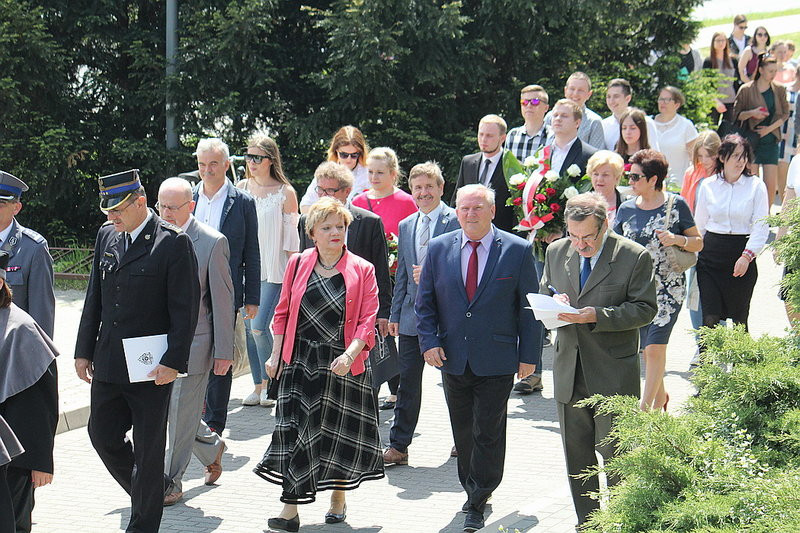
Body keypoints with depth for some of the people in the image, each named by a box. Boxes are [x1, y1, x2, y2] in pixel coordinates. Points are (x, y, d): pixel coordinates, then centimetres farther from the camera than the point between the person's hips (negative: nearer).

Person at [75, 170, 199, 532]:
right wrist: (84, 351, 11)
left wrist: (173, 362, -17)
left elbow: (185, 308, -12)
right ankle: (145, 495, 33)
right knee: (102, 435, 11)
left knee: (148, 448, 4)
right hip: (108, 363, 6)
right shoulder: (106, 236, 8)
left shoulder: (174, 243, -11)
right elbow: (94, 298, 14)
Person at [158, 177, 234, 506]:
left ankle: (172, 482, 12)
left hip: (193, 341, -5)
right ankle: (211, 448, 38)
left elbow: (223, 300, -6)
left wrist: (224, 351, -7)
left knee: (181, 414, 0)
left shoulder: (213, 242, -9)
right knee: (164, 408, 12)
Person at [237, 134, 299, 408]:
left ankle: (268, 381, 6)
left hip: (273, 271, -4)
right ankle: (258, 386, 15)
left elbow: (292, 236, -2)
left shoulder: (285, 192, -3)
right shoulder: (241, 188, 7)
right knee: (248, 328, 5)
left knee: (259, 326, -13)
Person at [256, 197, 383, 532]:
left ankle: (338, 497, 29)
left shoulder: (362, 271, -1)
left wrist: (349, 355, -20)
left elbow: (368, 320, -6)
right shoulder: (298, 265, 5)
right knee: (295, 430, -5)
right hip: (300, 362, 1)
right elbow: (283, 313, 11)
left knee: (340, 431, 9)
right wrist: (276, 355, 5)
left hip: (344, 364, -1)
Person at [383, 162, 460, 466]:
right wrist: (395, 314, 12)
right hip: (412, 314, 5)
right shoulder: (406, 226, 13)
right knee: (408, 381, 3)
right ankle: (398, 446, 4)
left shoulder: (457, 221, -6)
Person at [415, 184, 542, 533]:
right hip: (453, 357, 3)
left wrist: (529, 355, -4)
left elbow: (529, 307, -1)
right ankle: (474, 492, 27)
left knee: (488, 432, -4)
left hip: (497, 360, -3)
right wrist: (429, 342, -5)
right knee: (463, 432, 12)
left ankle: (477, 504, 5)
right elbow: (424, 302, 9)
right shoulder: (438, 249, 4)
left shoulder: (518, 250, -3)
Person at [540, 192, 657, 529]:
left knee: (613, 451, 2)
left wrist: (597, 315, -21)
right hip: (569, 371, 5)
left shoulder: (634, 257, -9)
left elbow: (645, 309, -10)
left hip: (613, 373, -5)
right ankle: (587, 523, 22)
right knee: (576, 454, 11)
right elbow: (543, 294, 17)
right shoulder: (557, 252, 7)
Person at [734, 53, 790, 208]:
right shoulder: (746, 90, -2)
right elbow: (736, 114, 2)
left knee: (771, 183, -3)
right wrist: (752, 113, -18)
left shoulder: (779, 90, 7)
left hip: (770, 139, 3)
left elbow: (785, 114, 9)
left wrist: (770, 128, -6)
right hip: (751, 139, -3)